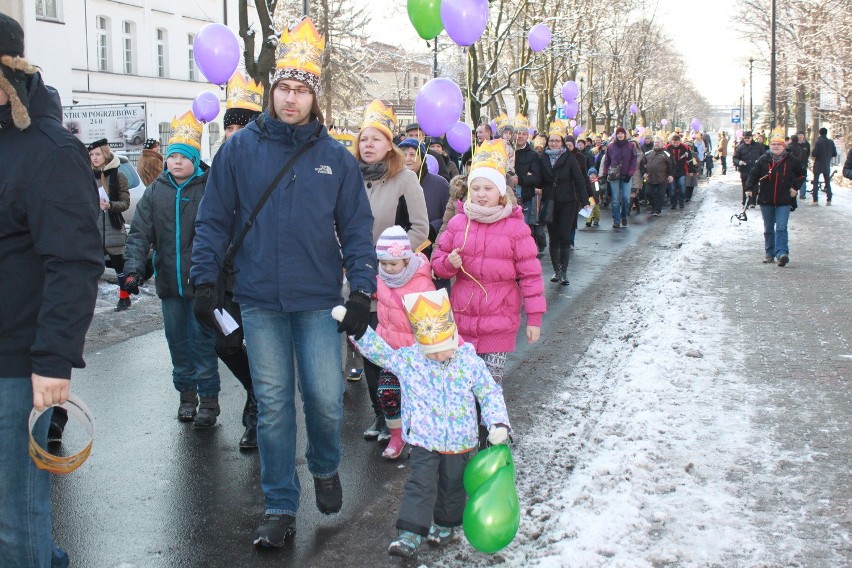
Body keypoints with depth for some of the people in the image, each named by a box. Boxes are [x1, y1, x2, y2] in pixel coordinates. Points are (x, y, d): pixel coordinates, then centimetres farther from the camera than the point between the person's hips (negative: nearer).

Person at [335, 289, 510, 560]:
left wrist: (498, 423, -18)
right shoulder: (407, 359, -8)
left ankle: (445, 525, 38)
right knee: (419, 486, -7)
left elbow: (490, 394, -5)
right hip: (424, 440, 0)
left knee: (452, 487, 16)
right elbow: (378, 349, -5)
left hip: (460, 443, 1)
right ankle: (410, 535, -5)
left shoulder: (470, 362, -10)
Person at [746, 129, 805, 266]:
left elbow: (801, 174, 15)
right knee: (768, 229, 11)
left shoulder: (791, 161, 0)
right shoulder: (763, 160, -2)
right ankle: (770, 254, 20)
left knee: (781, 227, -13)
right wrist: (749, 189, -8)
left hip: (784, 201, -2)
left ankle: (782, 253, -20)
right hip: (766, 200, 2)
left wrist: (795, 187, 7)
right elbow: (753, 175, 4)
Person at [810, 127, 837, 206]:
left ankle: (815, 200, -5)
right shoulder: (831, 142, 1)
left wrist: (814, 158, 3)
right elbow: (834, 154, 3)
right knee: (828, 183, 11)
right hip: (827, 166, 4)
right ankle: (829, 200, 7)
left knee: (816, 183, 1)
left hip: (818, 165, -4)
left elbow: (814, 154, -17)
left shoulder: (818, 142, -13)